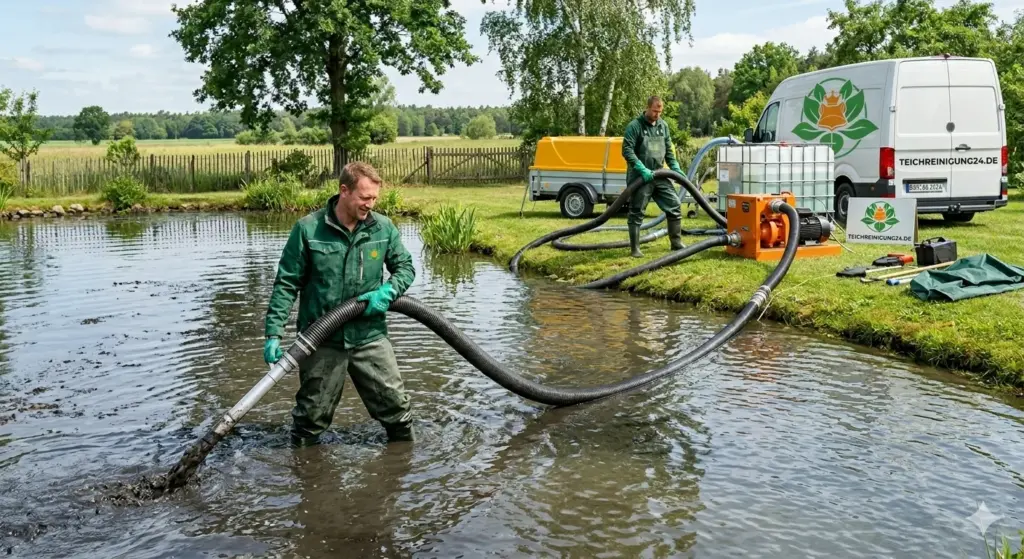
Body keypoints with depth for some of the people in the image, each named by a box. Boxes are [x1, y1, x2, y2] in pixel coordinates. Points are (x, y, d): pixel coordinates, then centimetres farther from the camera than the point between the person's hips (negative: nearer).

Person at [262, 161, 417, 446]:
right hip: (322, 340, -2)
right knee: (313, 413, 10)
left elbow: (406, 267, 11)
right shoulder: (308, 229, -9)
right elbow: (286, 284, -6)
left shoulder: (383, 227, -2)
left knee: (396, 404, 7)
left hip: (370, 336, 2)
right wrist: (274, 333, -12)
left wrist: (387, 291, -11)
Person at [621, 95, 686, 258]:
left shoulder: (663, 126, 11)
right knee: (636, 213, -1)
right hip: (640, 177, -6)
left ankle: (676, 243, 15)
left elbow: (669, 151, 18)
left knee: (674, 206, 5)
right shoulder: (634, 126, -9)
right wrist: (642, 169, -22)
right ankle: (635, 249, 5)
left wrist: (676, 169, 6)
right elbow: (627, 151, -15)